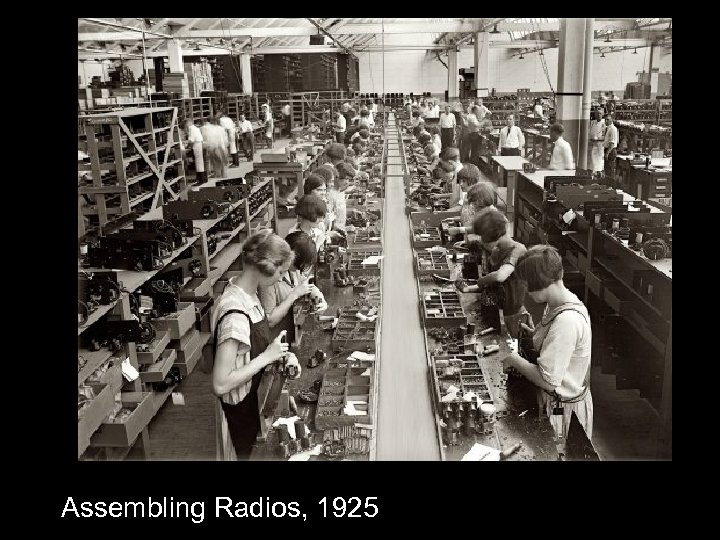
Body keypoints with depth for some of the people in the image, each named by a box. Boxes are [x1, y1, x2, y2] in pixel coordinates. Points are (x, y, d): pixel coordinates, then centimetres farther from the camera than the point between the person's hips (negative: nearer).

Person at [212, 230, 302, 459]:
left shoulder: (248, 291, -6)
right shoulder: (235, 315, -33)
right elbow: (220, 385, -31)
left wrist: (281, 352, -7)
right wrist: (267, 356, -26)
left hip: (258, 395, 8)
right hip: (243, 407, -8)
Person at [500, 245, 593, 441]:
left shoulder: (567, 321, -32)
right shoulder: (560, 303, -2)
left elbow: (548, 381, -30)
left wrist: (514, 360, -18)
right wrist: (536, 334, 0)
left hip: (562, 408, -9)